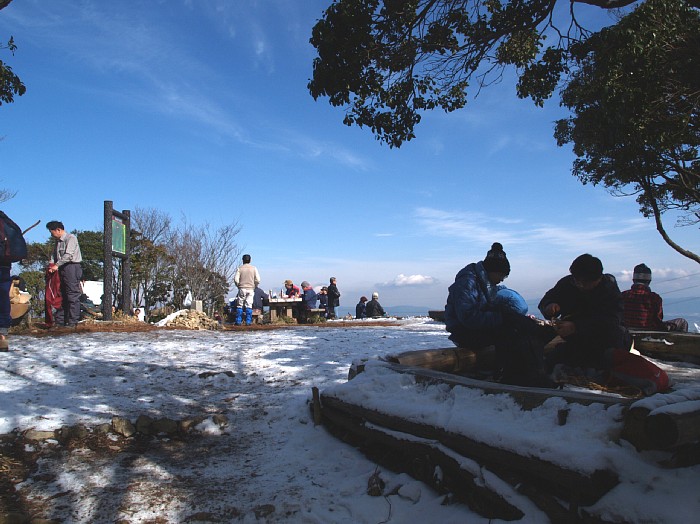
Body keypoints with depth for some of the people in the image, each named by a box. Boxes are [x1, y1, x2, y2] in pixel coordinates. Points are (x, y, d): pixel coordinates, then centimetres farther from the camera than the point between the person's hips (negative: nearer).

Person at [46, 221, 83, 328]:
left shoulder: (71, 238, -7)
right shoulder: (58, 241, 19)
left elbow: (68, 255, -16)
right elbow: (54, 254, 16)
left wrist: (57, 265, -15)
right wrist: (51, 264, -2)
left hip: (72, 267, -9)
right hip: (62, 269, 9)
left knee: (72, 295, -8)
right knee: (61, 295, 10)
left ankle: (72, 322, -8)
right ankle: (60, 321, 15)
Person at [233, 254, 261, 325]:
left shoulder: (239, 268, -2)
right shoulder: (254, 268, 1)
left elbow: (236, 279, -7)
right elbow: (258, 280, -3)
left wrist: (238, 286, 11)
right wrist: (254, 286, 13)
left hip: (242, 289, -1)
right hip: (251, 289, 1)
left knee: (240, 305, 6)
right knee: (249, 305, 3)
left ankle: (238, 321, 6)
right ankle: (248, 321, 1)